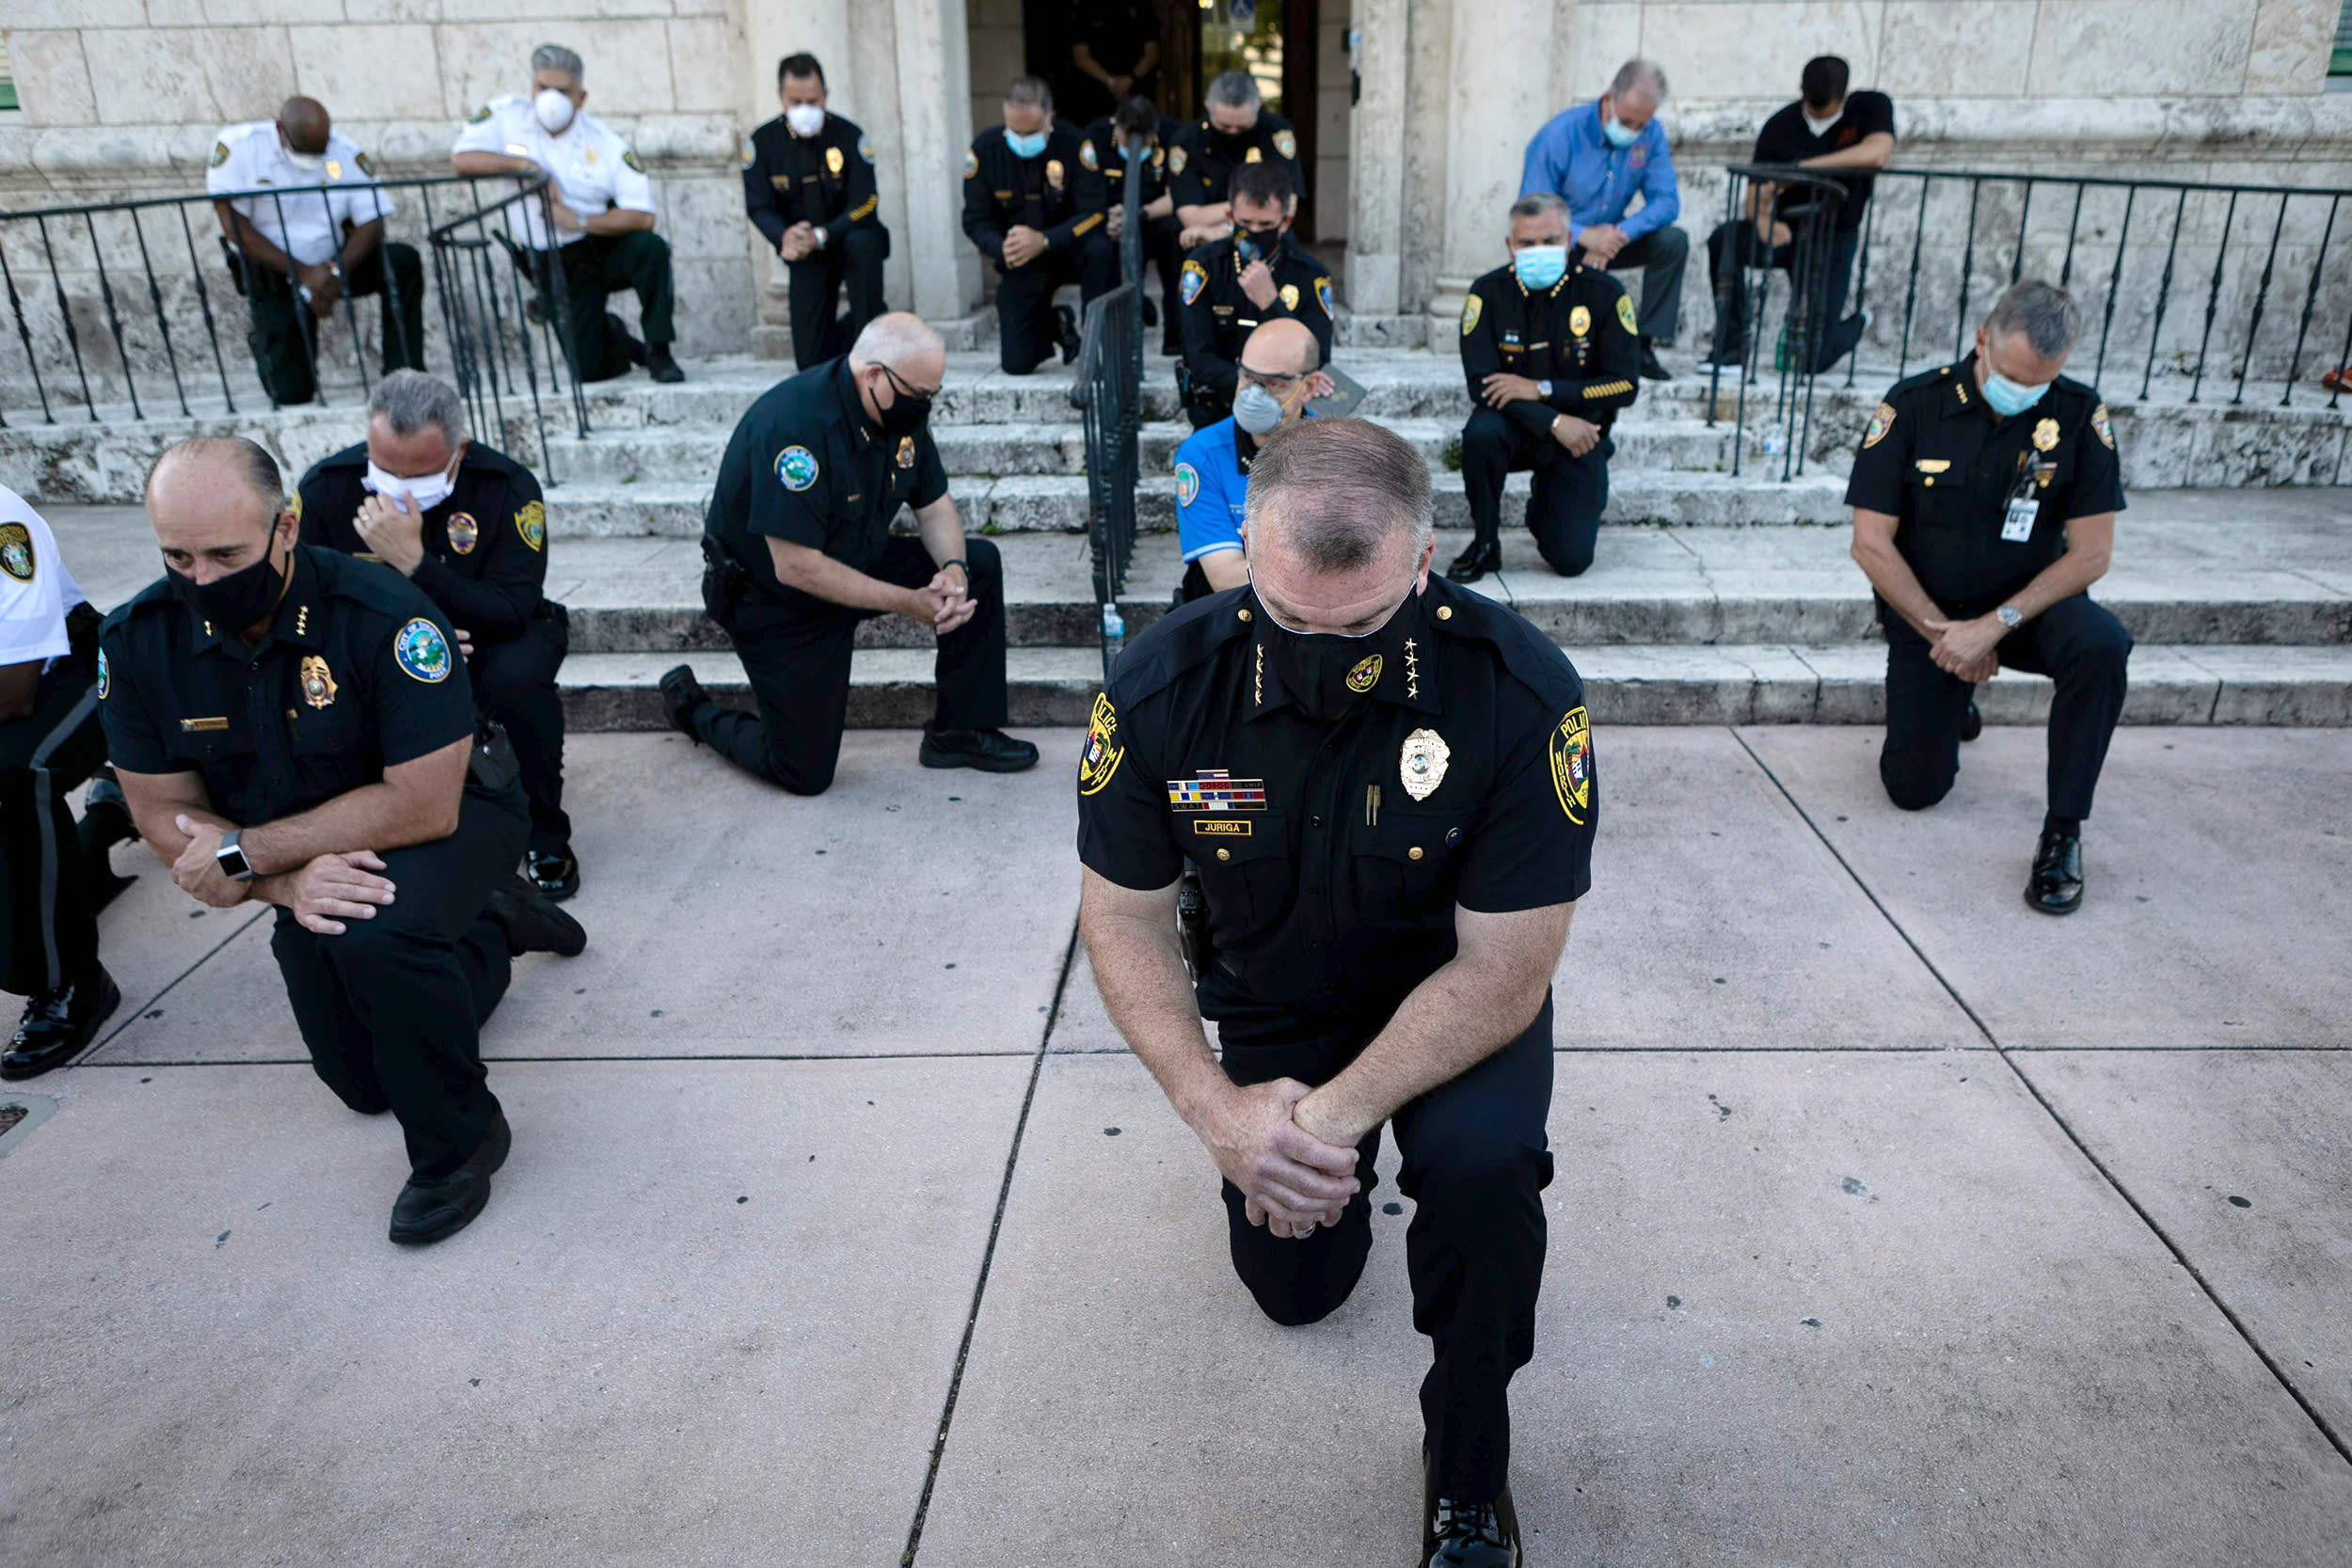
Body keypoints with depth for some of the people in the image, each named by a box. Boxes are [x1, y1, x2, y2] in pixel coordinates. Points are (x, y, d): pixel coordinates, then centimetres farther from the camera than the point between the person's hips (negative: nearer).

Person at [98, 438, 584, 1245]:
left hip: (449, 815, -5)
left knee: (378, 937, -39)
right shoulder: (137, 641, -17)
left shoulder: (383, 616, -31)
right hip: (301, 858, 6)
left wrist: (247, 853, -28)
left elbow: (422, 805, -32)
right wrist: (287, 883, -28)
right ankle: (491, 929, 38)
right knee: (366, 1084, 15)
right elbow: (165, 814, -11)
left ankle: (458, 1142, -14)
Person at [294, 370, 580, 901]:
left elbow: (510, 615, -30)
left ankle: (545, 838, -13)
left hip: (488, 638, -2)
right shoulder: (324, 488, -16)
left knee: (517, 677, -37)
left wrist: (414, 562, -41)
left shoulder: (508, 488, -23)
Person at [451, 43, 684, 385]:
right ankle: (614, 334, 30)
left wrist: (579, 221, -24)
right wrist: (526, 165, -21)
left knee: (651, 248, -36)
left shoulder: (604, 142, -7)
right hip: (554, 266, 0)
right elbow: (460, 158, -12)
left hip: (603, 247, 0)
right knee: (588, 371, -10)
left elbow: (642, 216, -16)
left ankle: (658, 351, -17)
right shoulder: (506, 115, -3)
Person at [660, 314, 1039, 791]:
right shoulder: (795, 425, -32)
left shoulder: (901, 409, -7)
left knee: (979, 563, -6)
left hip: (855, 564, 8)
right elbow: (796, 568, -32)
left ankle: (961, 732, 2)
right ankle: (692, 706, 21)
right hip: (776, 603, -8)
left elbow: (934, 505, 4)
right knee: (806, 774, -7)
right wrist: (908, 603, -29)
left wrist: (953, 569, -18)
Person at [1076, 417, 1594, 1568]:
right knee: (1293, 1287, 13)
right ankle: (1348, 1172, 49)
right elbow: (1124, 919, -13)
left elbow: (1504, 973, -25)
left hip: (1460, 999, -2)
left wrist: (1336, 1116, -34)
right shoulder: (1163, 685, -24)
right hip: (1274, 1006, 3)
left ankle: (1469, 1472, -5)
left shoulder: (1521, 691, -31)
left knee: (1482, 1163, -34)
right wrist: (1216, 1110, -27)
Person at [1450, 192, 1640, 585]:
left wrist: (1541, 389, -20)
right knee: (1480, 433, -37)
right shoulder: (1489, 294, -8)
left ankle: (1543, 505, 26)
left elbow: (1625, 386, -11)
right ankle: (1485, 544, -13)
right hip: (1514, 425, 0)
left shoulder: (1603, 293, -9)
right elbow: (1481, 385, -15)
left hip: (1580, 431, 0)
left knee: (1572, 559, -12)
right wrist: (1553, 421, -25)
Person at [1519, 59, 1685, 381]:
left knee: (1674, 241, -19)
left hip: (1607, 237, 4)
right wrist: (1584, 235, -36)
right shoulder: (1561, 134, -20)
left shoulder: (1650, 134, -7)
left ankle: (1644, 346, -13)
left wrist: (1618, 234, -30)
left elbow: (1666, 202, -11)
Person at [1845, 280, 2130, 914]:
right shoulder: (1914, 407, -14)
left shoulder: (2079, 415, -11)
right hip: (1926, 615, 0)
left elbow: (2091, 553, -13)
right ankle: (1953, 696, 35)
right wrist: (1943, 633, -16)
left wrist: (1996, 625, -24)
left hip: (2027, 607, 0)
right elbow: (1871, 543, -14)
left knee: (2102, 643, -34)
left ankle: (2063, 832, -20)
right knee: (1914, 788, 0)